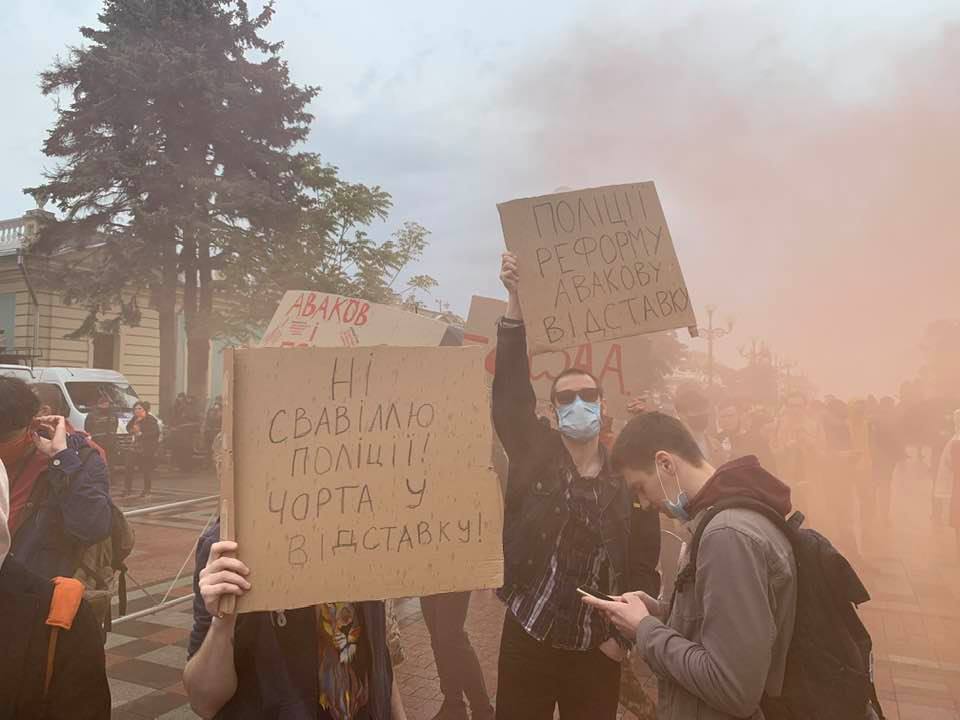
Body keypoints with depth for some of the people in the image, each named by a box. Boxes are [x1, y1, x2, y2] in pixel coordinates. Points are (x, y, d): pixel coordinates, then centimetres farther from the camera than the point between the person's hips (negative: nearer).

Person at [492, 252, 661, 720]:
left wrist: (624, 634, -8)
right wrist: (516, 299, -25)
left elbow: (644, 566, 2)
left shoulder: (628, 478, -1)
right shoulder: (535, 455, -3)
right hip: (527, 637, 0)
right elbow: (509, 392, -17)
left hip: (597, 647, 1)